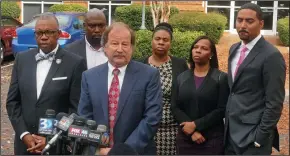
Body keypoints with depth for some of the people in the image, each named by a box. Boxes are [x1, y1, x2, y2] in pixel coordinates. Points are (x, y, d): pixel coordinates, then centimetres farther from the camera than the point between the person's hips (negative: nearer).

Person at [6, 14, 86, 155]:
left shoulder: (75, 63, -9)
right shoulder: (22, 59, 3)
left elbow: (76, 108, -9)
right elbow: (12, 101, 4)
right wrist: (24, 134, -6)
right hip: (25, 143, 3)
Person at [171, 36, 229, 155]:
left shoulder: (221, 78, -1)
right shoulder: (181, 77, 7)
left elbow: (222, 109, -8)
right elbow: (175, 108, 1)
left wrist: (196, 125, -15)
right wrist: (192, 131, -12)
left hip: (212, 139, -2)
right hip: (185, 138, 2)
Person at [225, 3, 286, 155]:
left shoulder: (271, 56, -15)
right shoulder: (234, 49, 9)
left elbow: (274, 103, -15)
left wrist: (260, 138, -15)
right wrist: (228, 122, 12)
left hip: (252, 136, -7)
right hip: (230, 131, 7)